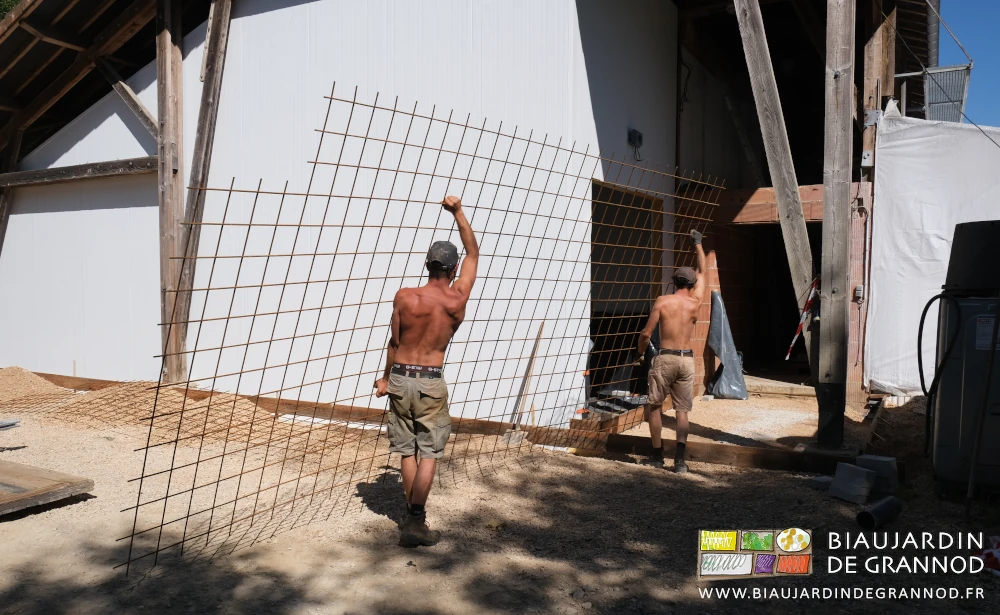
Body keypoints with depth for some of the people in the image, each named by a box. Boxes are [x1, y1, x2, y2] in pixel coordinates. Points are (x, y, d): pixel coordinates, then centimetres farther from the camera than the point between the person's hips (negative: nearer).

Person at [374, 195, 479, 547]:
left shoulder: (404, 297, -9)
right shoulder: (457, 299, -8)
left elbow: (394, 343, 0)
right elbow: (473, 254, 5)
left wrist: (386, 379, 15)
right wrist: (458, 212, 9)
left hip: (401, 378, 2)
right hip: (431, 382, -2)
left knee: (408, 451, 12)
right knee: (428, 454, 4)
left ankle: (412, 516, 22)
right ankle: (415, 524, -2)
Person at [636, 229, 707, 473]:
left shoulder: (662, 301, -6)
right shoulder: (695, 302, 1)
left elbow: (646, 333, -7)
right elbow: (702, 272, 18)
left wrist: (640, 352, 13)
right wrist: (698, 244, 28)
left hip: (664, 359, -2)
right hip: (686, 360, 2)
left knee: (654, 407, 11)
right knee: (682, 410, 6)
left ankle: (658, 455, 15)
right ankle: (680, 459, -4)